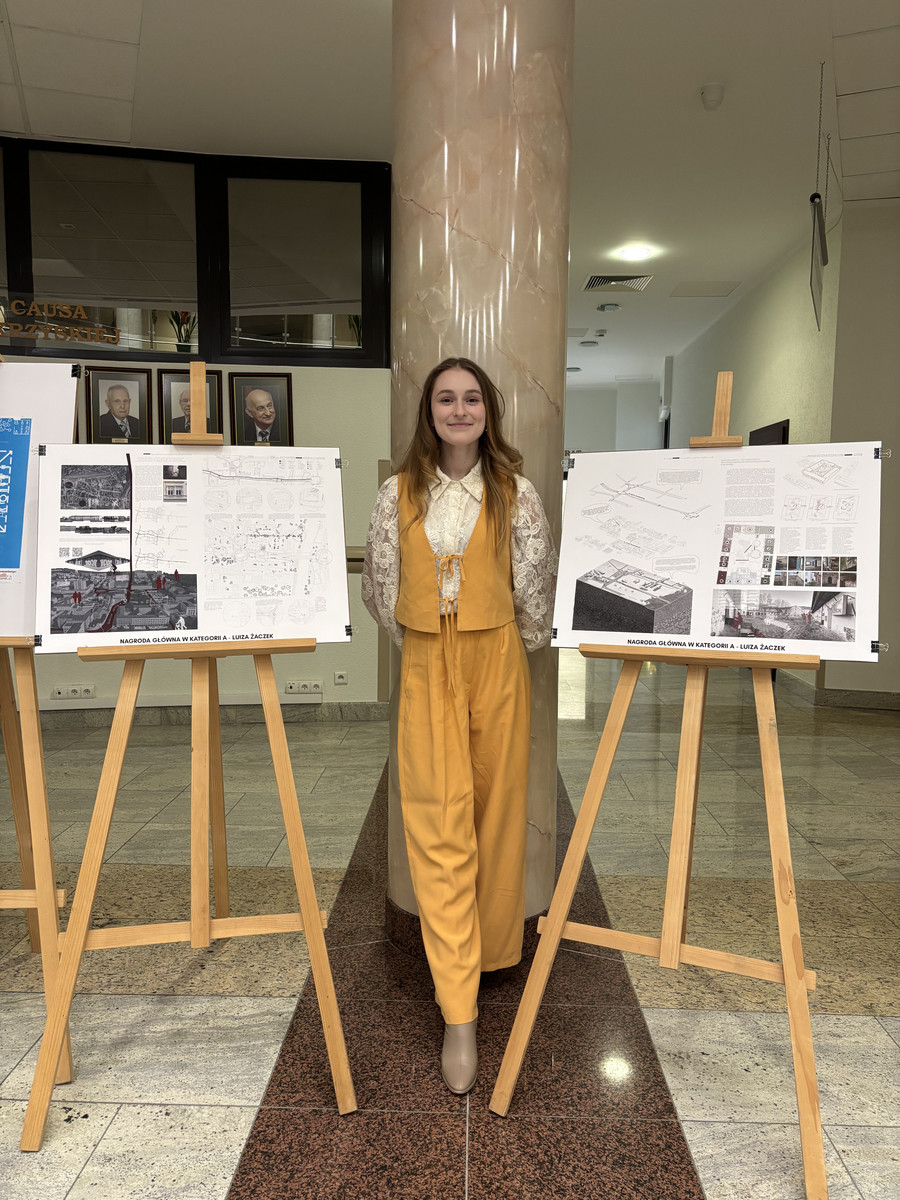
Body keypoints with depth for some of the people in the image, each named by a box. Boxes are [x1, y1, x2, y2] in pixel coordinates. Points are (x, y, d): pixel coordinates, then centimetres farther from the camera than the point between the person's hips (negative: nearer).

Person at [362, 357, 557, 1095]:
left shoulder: (516, 494, -2)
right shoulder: (399, 494, 0)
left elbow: (536, 588, 4)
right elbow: (381, 586, 8)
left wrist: (514, 650, 11)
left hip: (497, 663, 0)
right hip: (427, 668, 0)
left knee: (496, 810, 10)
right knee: (439, 827, -3)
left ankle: (493, 947, 35)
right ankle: (459, 1014, 3)